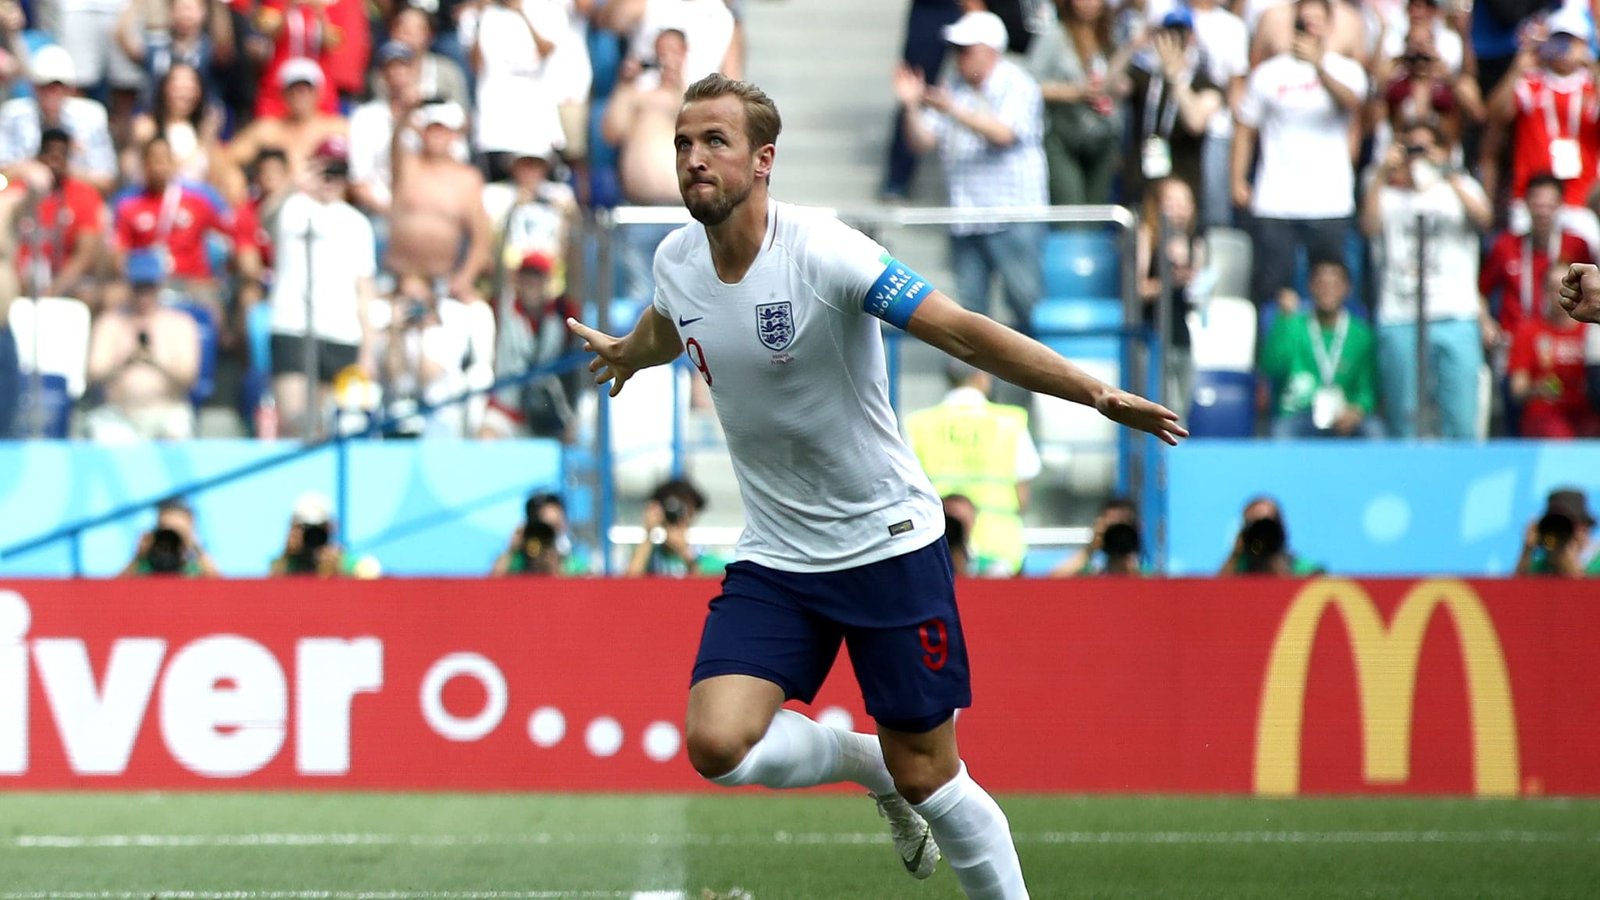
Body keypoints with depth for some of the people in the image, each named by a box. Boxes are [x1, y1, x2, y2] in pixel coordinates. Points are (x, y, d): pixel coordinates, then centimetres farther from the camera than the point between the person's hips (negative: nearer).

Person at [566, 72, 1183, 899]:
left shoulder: (823, 251, -21)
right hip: (774, 559, 5)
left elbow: (964, 333, -25)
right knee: (718, 745, -15)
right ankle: (875, 769, 14)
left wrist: (1099, 394, -34)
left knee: (927, 779, -2)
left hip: (888, 543, -5)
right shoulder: (676, 260, -2)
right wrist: (626, 353, 47)